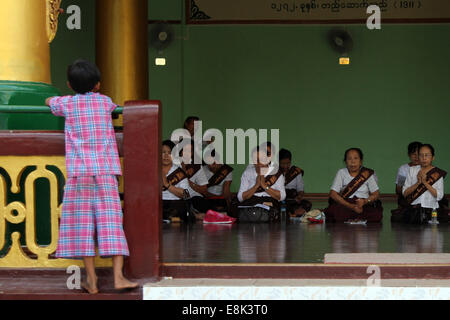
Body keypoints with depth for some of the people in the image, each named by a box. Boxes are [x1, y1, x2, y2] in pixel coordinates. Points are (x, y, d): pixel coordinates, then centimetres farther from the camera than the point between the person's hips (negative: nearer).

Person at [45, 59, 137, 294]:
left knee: (83, 224, 3)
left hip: (78, 171, -1)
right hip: (106, 170, 1)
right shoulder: (105, 102, 10)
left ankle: (91, 281, 3)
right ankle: (118, 276, -8)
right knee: (110, 221, -1)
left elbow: (49, 101, 29)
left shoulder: (67, 104, 6)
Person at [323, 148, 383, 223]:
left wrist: (365, 201, -14)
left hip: (364, 206, 1)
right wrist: (350, 206, -15)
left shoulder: (367, 174, 9)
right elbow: (333, 194, -1)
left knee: (377, 215, -32)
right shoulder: (341, 173, 8)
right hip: (344, 205, -1)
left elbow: (376, 194, 10)